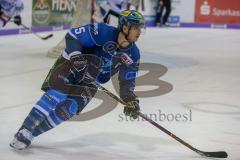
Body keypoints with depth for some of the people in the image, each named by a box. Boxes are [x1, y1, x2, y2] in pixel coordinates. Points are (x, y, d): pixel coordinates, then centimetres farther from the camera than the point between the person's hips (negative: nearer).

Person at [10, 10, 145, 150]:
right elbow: (72, 36, -18)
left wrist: (131, 100, -7)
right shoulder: (103, 32, -20)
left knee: (68, 108, -16)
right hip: (71, 65, -4)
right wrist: (76, 56, -31)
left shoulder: (133, 54, -4)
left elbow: (127, 81, 6)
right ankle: (24, 131, -23)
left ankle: (31, 133, -7)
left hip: (89, 83, 4)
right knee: (57, 93, -27)